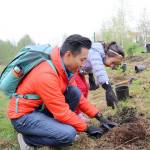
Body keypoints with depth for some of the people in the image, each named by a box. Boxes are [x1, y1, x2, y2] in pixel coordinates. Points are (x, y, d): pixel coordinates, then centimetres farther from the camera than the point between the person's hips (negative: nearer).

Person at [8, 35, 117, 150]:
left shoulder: (65, 66, -4)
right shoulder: (47, 74, -32)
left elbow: (78, 96, 5)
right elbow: (62, 111, -26)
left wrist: (99, 116, 0)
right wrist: (87, 128, -15)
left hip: (41, 106, 8)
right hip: (23, 115, -8)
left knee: (75, 92, -9)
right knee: (68, 134, -25)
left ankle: (58, 127, 6)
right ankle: (27, 139, -2)